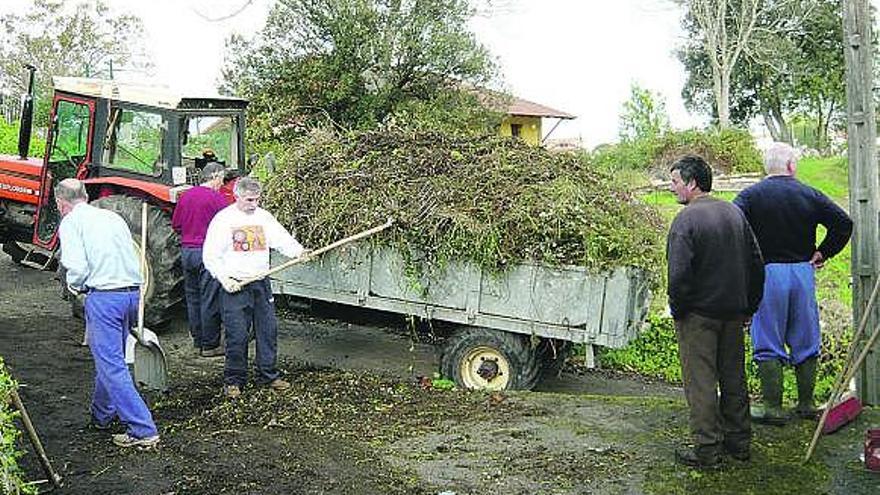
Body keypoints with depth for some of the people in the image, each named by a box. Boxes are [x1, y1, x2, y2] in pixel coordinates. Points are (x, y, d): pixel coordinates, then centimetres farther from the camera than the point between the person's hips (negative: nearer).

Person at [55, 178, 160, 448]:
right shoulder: (113, 217, 17)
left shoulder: (71, 222, -2)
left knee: (112, 366, -4)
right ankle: (102, 416, 37)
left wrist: (75, 285, 8)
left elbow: (77, 268, -13)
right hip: (133, 292, 7)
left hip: (103, 297, -7)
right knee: (110, 358, 23)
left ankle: (142, 430, -8)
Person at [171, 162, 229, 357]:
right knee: (210, 300, -1)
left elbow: (176, 224, 14)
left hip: (186, 251, 7)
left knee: (193, 297, 14)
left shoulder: (185, 196, 9)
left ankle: (198, 341, 23)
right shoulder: (216, 198, -11)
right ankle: (210, 346, 3)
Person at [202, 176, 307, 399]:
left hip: (261, 283, 5)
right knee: (237, 334, -3)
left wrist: (299, 251, -19)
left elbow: (282, 239, 2)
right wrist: (224, 279, -14)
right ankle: (233, 380, 11)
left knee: (268, 329, 7)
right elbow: (210, 256, -4)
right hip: (235, 286, -4)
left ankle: (268, 375, 21)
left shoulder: (264, 217, 10)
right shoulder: (223, 219, -3)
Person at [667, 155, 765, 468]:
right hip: (734, 313, 7)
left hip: (699, 315, -7)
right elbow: (756, 264, 11)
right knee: (734, 378, 16)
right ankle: (739, 443, 27)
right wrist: (749, 307, 17)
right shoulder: (735, 213, 6)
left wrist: (677, 312, -8)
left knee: (700, 383, 2)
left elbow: (679, 275, -22)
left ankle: (707, 450, 8)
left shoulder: (686, 220, -16)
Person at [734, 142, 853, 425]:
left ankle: (773, 407, 3)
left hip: (766, 274, -2)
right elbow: (844, 223, -2)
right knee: (805, 342, 13)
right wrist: (823, 253, 6)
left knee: (768, 344, 2)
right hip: (803, 273, 3)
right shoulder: (809, 195, 4)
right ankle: (806, 404, 21)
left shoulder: (750, 196, -3)